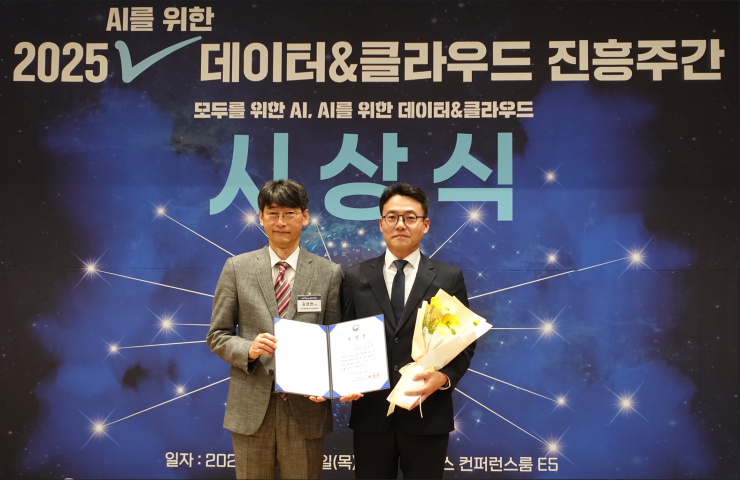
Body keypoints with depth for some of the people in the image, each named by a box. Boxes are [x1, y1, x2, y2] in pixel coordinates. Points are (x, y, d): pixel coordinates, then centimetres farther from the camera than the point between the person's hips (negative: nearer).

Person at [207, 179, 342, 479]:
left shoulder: (329, 273, 3)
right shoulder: (237, 268, 4)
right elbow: (217, 335, 6)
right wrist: (248, 350, -14)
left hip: (306, 407, 0)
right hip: (251, 409, 0)